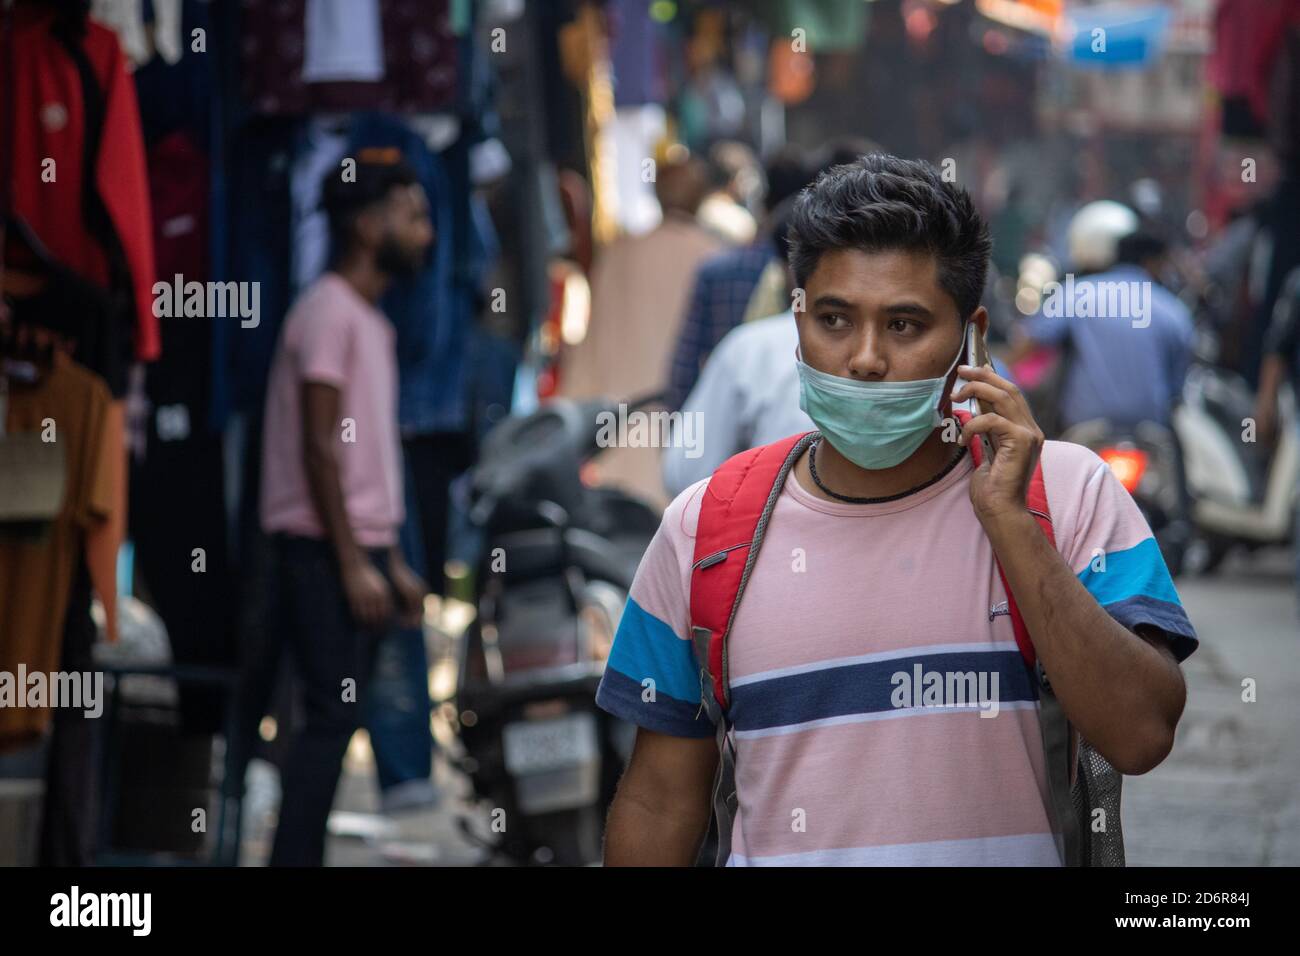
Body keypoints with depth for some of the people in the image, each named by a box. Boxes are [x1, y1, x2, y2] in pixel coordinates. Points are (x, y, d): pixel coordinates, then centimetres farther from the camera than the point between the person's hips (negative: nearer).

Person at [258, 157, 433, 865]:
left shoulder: (370, 322, 20)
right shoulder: (330, 311, -10)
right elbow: (319, 448, -15)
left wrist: (393, 563, 17)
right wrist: (353, 564, -18)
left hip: (361, 550, 9)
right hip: (323, 549, -9)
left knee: (339, 717, 7)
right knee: (331, 716, -13)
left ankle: (303, 857, 9)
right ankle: (294, 858, -13)